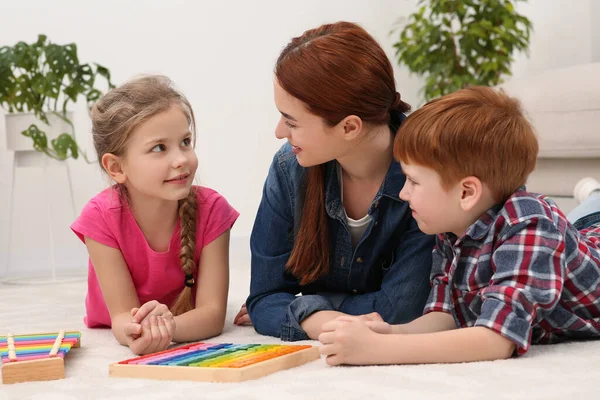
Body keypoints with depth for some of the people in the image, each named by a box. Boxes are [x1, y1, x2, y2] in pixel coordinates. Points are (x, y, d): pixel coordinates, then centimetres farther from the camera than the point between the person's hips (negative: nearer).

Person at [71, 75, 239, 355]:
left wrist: (166, 326, -47)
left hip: (192, 346, 0)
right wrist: (140, 332, -48)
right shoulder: (100, 217, -23)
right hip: (113, 350, 0)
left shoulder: (212, 209, -22)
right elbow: (122, 315, -23)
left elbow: (212, 312, -24)